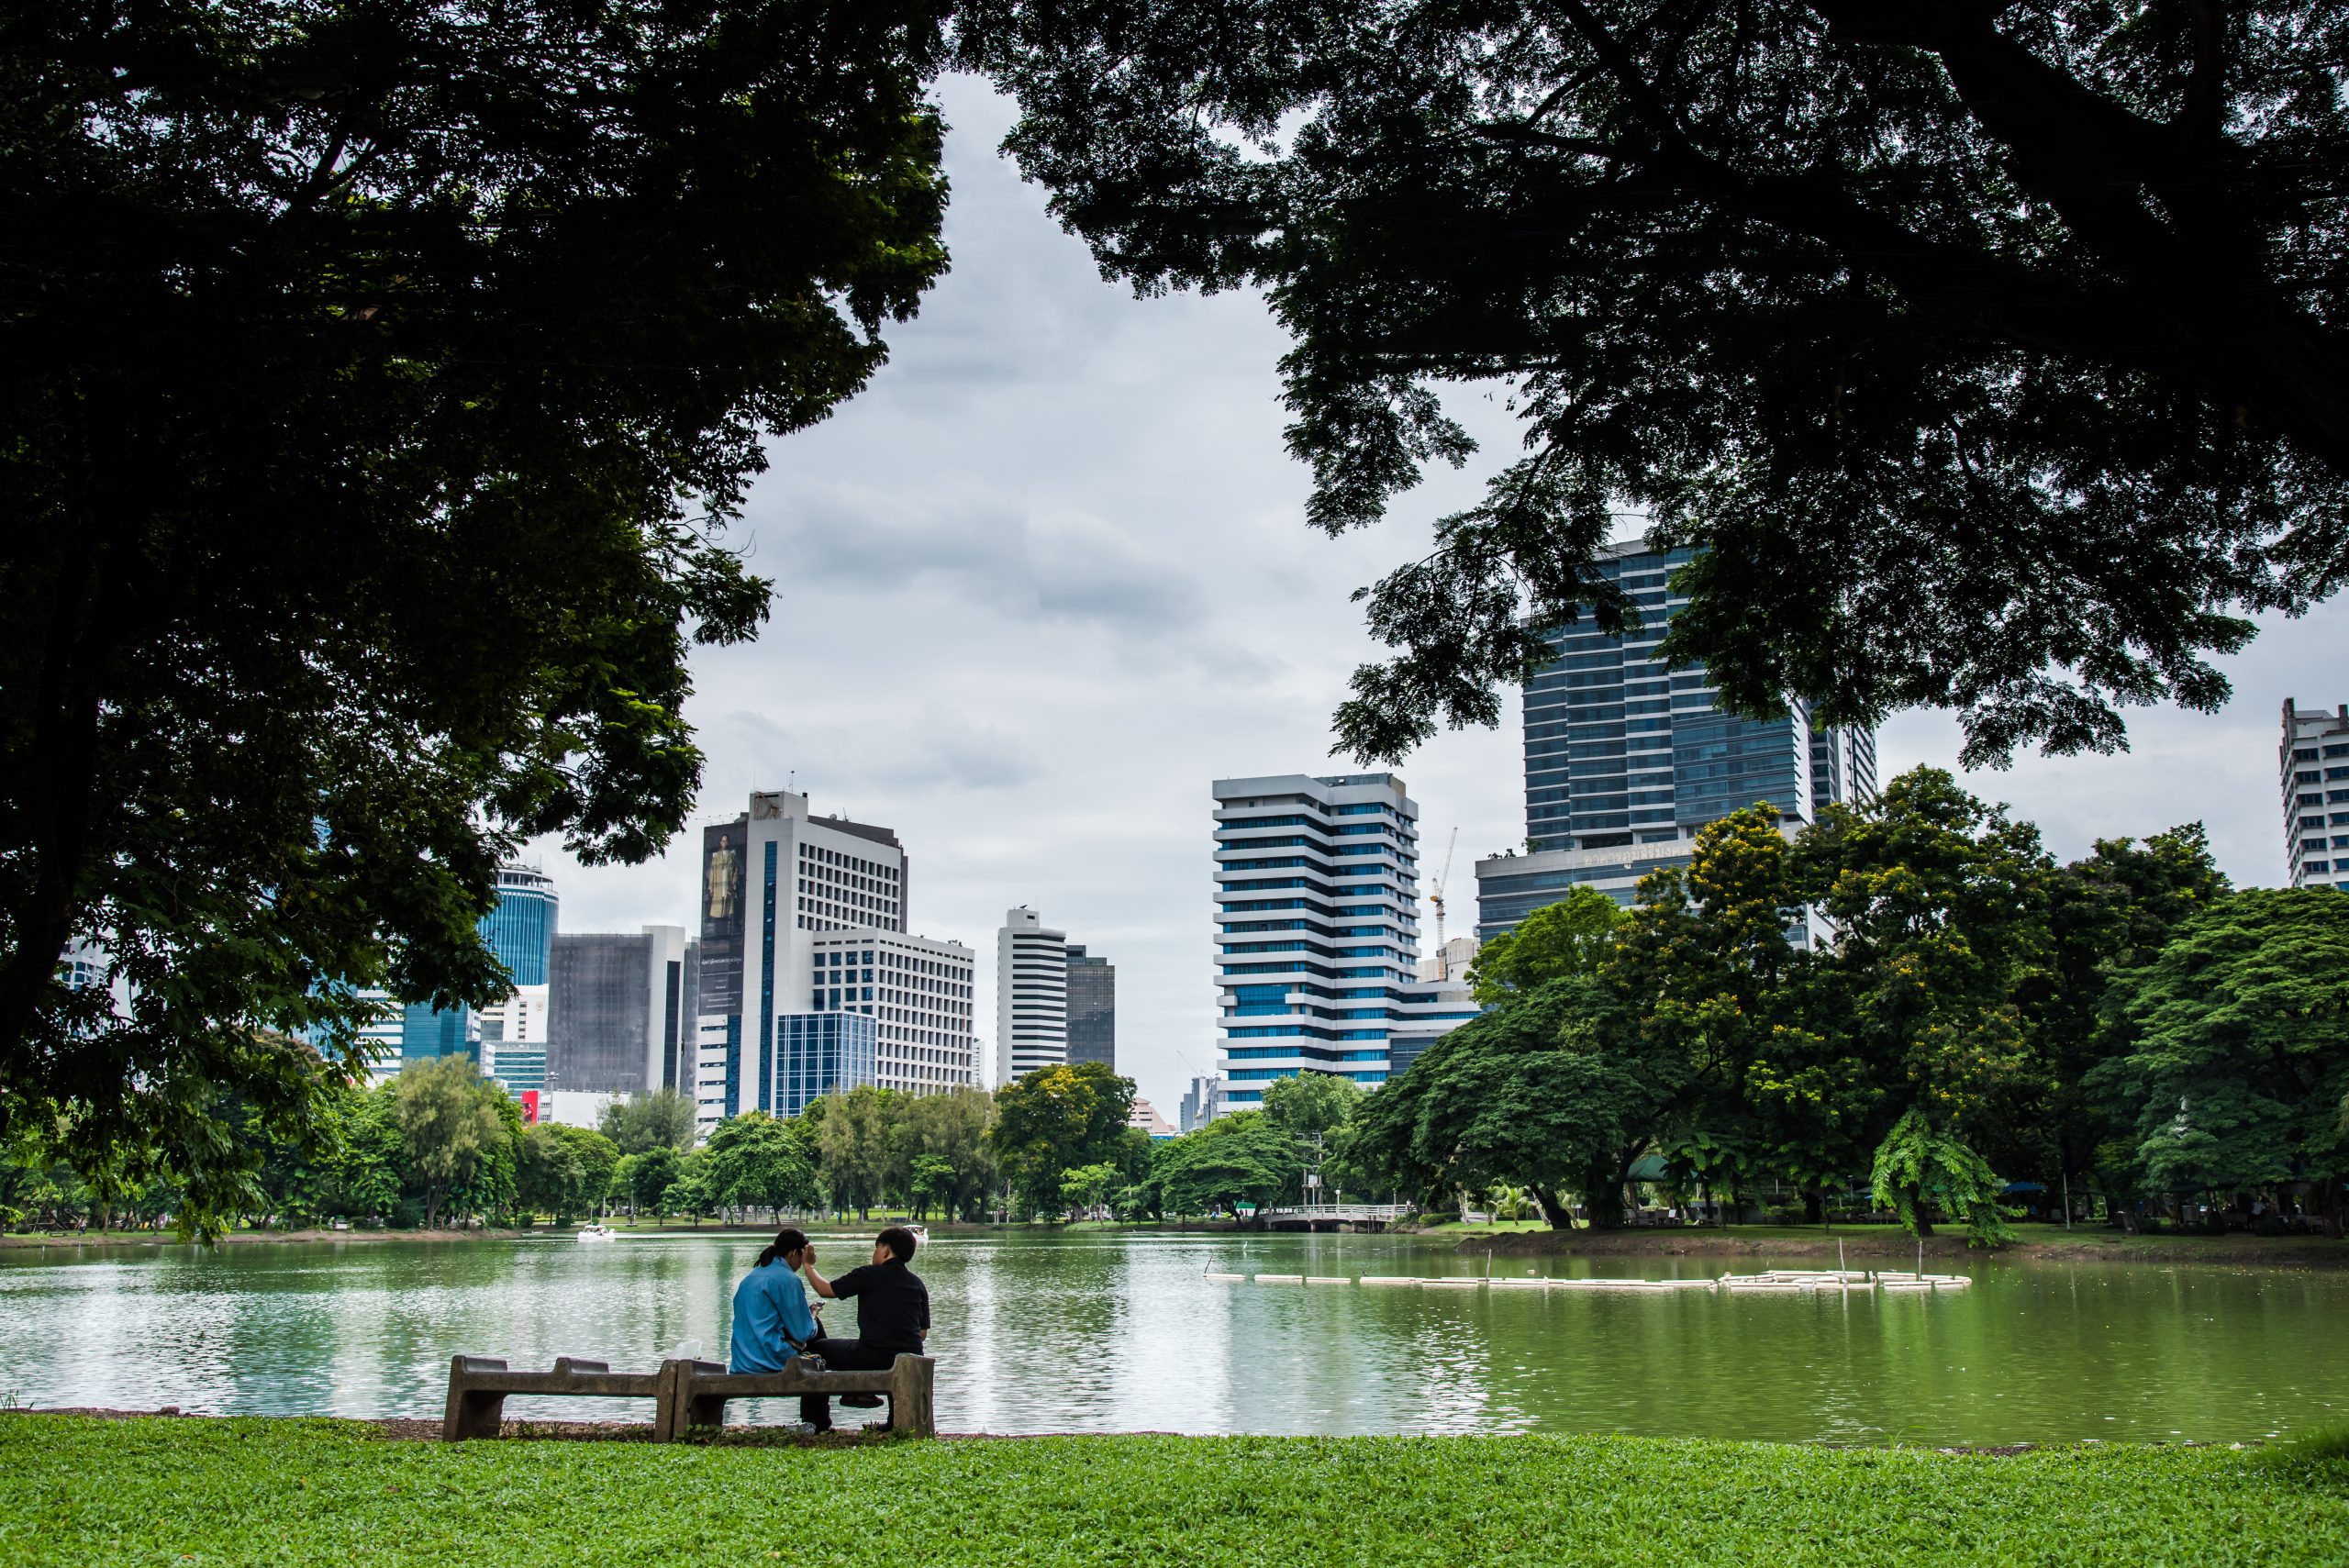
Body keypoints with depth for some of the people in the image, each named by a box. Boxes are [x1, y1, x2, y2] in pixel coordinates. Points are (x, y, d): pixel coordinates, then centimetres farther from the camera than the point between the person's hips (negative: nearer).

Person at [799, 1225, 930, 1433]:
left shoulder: (870, 1275, -3)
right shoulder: (918, 1284, 11)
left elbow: (825, 1289, 5)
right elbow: (923, 1333, 12)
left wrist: (808, 1265, 22)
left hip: (874, 1357, -5)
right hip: (910, 1364, 5)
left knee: (817, 1349, 17)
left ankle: (817, 1423, 21)